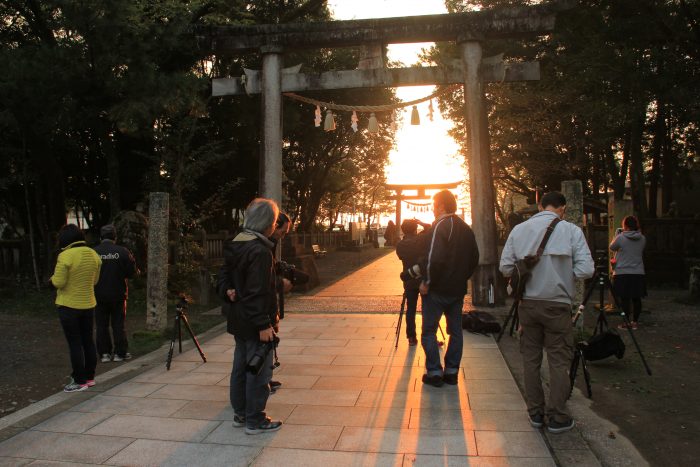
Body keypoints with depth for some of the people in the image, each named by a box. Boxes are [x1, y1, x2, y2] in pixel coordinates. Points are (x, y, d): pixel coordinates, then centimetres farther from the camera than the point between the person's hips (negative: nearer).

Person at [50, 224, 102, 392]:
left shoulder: (65, 256, -18)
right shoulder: (93, 254, 2)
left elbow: (58, 282, -18)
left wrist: (52, 278, 2)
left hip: (69, 306, -6)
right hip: (88, 304, 6)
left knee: (75, 344, 2)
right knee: (88, 341, 15)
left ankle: (80, 381, 7)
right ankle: (89, 377, 24)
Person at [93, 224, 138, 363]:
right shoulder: (123, 252, -9)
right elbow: (132, 272, -5)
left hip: (99, 295, 1)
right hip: (118, 294, 0)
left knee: (102, 325, 9)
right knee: (118, 324, 8)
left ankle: (105, 353, 12)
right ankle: (120, 353, 11)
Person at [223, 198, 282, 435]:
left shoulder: (235, 245, 9)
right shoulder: (260, 250, -21)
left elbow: (229, 277, 18)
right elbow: (258, 291, -24)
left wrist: (229, 291, 6)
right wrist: (264, 324, -22)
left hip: (238, 318, 10)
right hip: (254, 321, -10)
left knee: (241, 366, 18)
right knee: (259, 370, 1)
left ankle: (240, 413, 29)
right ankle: (255, 420, 10)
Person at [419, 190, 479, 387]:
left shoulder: (439, 225, -14)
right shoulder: (466, 228, 10)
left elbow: (435, 258, -25)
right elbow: (474, 258, 14)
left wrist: (426, 282, -16)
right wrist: (462, 277, 16)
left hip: (437, 289, -7)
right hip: (458, 289, 7)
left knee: (429, 331, 3)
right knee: (455, 331, 13)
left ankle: (434, 372, 3)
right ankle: (452, 371, 17)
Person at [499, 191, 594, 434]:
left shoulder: (519, 230, 0)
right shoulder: (571, 231, -7)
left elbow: (506, 267, -1)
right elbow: (586, 270, -10)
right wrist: (562, 270, 7)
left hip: (527, 303, 3)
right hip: (557, 305, -2)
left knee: (530, 359, 12)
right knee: (559, 361, 7)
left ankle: (535, 413, 21)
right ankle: (557, 417, 13)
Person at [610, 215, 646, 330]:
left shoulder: (620, 238, -11)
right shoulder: (642, 239, 2)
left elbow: (612, 247, 5)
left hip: (622, 273, -3)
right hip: (638, 273, 4)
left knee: (625, 299, 1)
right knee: (636, 299, 8)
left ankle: (625, 323, 4)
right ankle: (635, 322, 15)